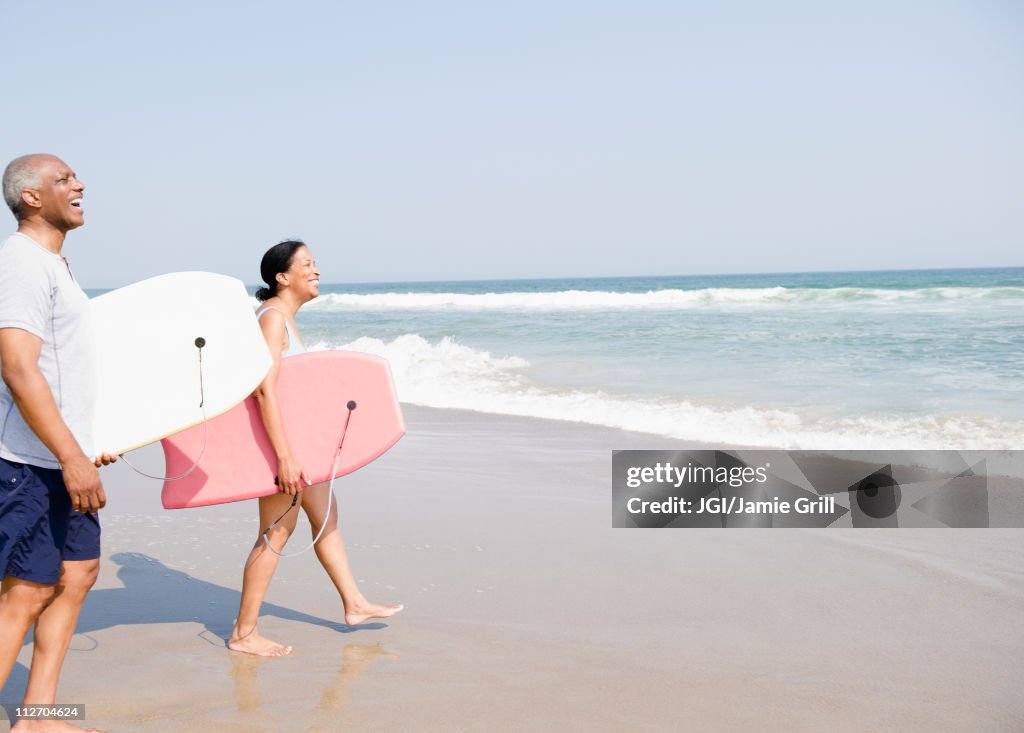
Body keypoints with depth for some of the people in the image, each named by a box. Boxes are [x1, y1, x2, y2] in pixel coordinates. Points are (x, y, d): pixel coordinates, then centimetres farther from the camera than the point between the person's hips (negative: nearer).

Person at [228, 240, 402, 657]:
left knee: (326, 517, 17)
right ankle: (243, 634, 4)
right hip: (280, 439, -10)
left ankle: (354, 605, 30)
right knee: (277, 533, -4)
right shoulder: (273, 318, -19)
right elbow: (265, 388, -28)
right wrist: (284, 456, -33)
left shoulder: (284, 317, 12)